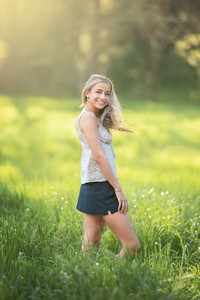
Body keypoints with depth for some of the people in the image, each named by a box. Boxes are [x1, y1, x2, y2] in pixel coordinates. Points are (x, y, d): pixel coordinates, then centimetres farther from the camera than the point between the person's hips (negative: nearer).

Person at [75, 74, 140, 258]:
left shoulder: (94, 118, 19)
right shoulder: (88, 117, -11)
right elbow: (99, 156, -17)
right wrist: (118, 189, -15)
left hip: (90, 188, 10)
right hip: (101, 188, -10)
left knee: (91, 245, 9)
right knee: (132, 245, -7)